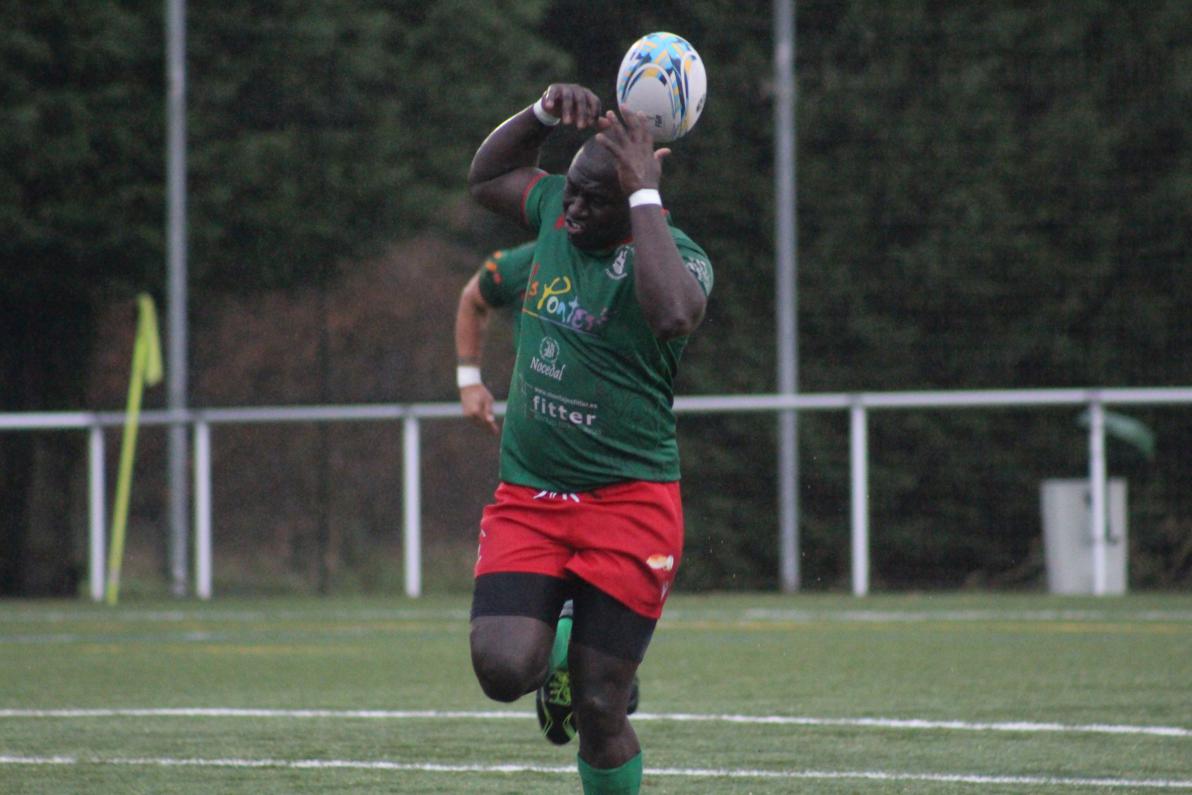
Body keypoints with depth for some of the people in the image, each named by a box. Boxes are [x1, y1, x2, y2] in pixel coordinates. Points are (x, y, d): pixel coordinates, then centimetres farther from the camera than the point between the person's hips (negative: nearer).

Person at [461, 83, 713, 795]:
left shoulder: (675, 254, -12)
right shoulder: (557, 213, 6)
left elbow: (672, 315, -36)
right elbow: (488, 176, 26)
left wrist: (645, 196, -30)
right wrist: (546, 112, 8)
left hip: (628, 502, -5)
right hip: (528, 496, 5)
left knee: (600, 712, -4)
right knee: (503, 670, -15)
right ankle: (559, 652, 21)